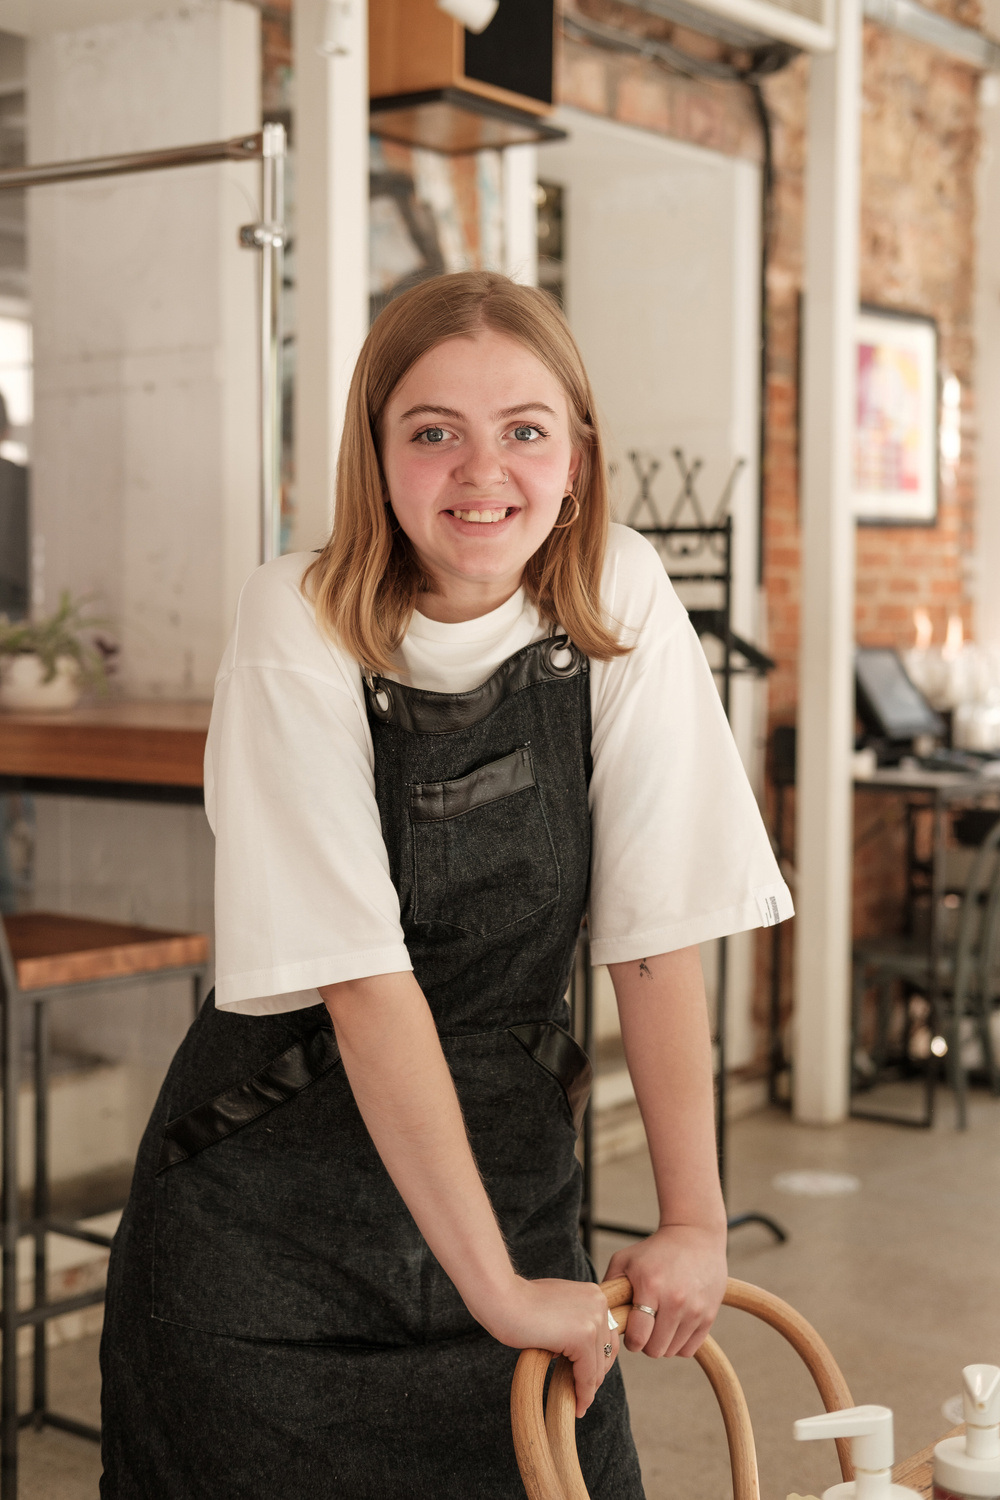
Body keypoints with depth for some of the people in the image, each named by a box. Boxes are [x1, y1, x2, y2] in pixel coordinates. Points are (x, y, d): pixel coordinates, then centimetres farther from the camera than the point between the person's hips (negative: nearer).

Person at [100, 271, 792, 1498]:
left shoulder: (619, 601, -9)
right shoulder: (302, 628, -17)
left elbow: (658, 934, -8)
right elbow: (364, 979, -22)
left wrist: (695, 1219, -13)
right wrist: (493, 1281, -24)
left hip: (507, 1158, 3)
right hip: (275, 1202, -2)